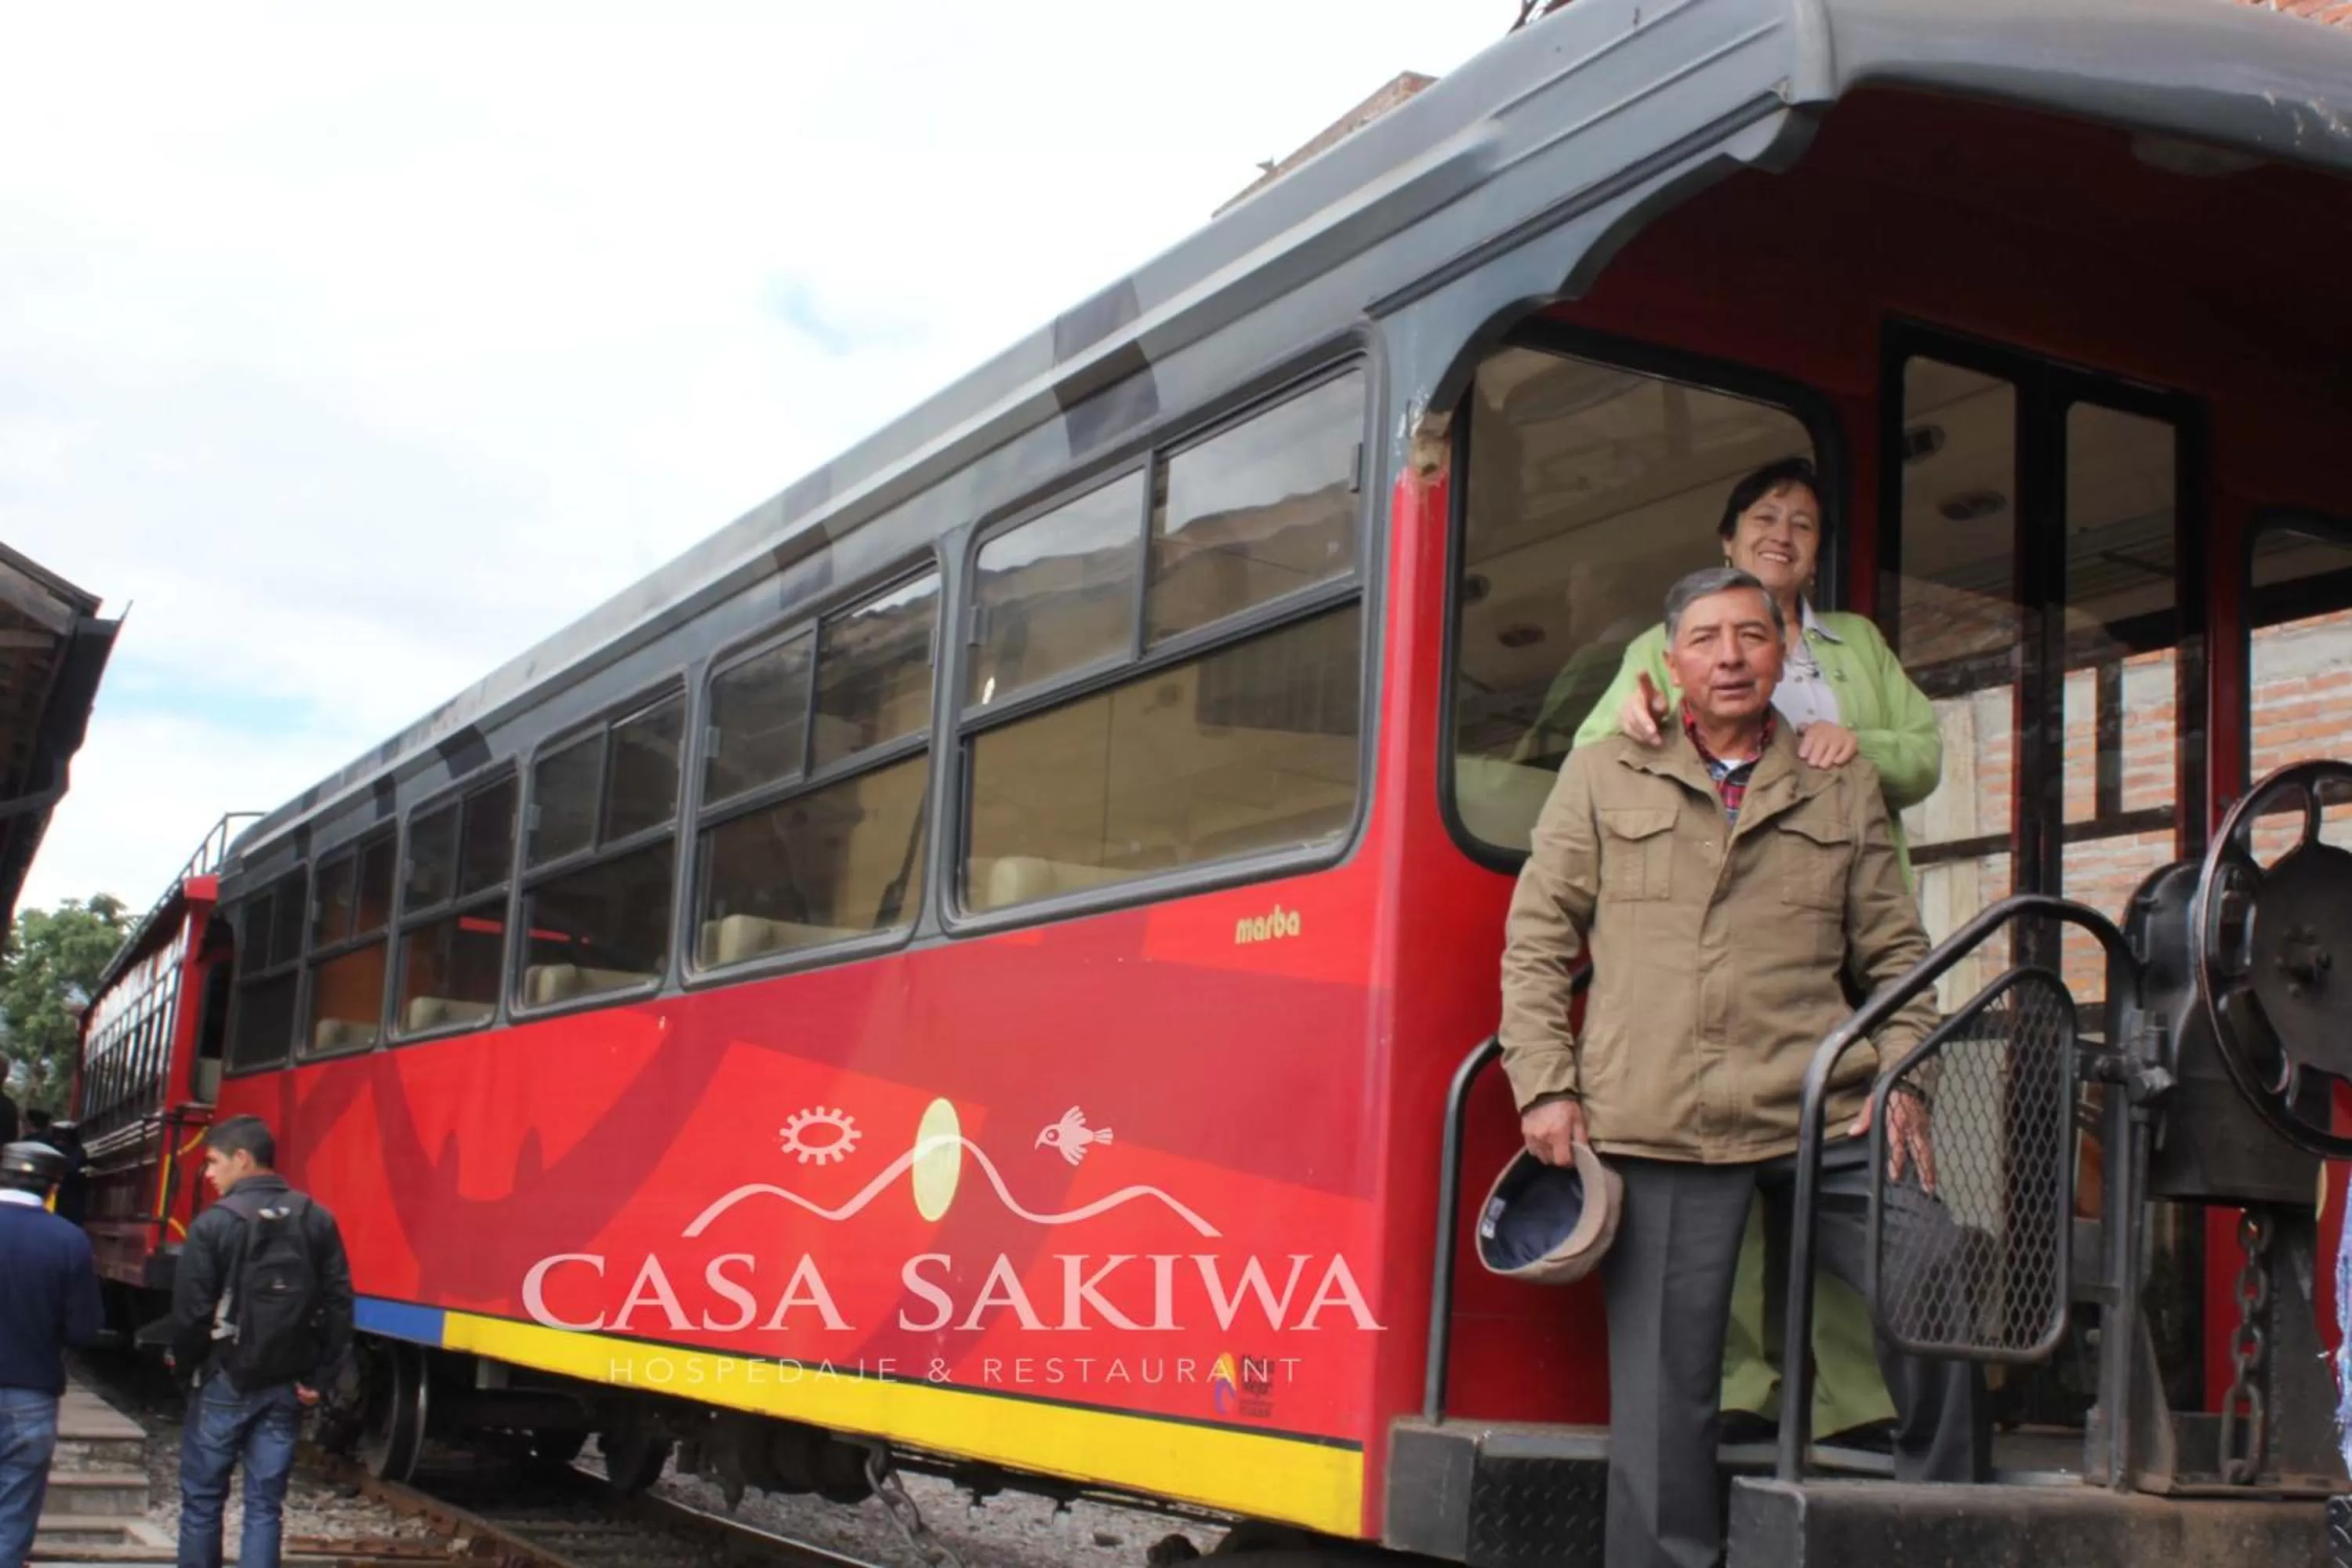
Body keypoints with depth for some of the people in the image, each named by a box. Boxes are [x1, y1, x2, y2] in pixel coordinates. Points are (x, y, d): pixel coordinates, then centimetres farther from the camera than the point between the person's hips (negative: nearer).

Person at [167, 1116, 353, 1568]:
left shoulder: (215, 1223, -11)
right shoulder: (318, 1221, 3)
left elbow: (192, 1308, -11)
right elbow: (339, 1304, 0)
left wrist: (183, 1362, 7)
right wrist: (318, 1376, 4)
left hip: (227, 1381, -4)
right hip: (287, 1385, 4)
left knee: (202, 1498, 9)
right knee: (265, 1504, 6)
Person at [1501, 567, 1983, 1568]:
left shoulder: (1844, 788, 16)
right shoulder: (1603, 778, 12)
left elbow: (1895, 950, 18)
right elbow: (1536, 938, 10)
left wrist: (1900, 1076, 3)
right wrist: (1545, 1085, 1)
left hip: (1822, 1115, 1)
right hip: (1654, 1128, -1)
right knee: (1662, 1384, -1)